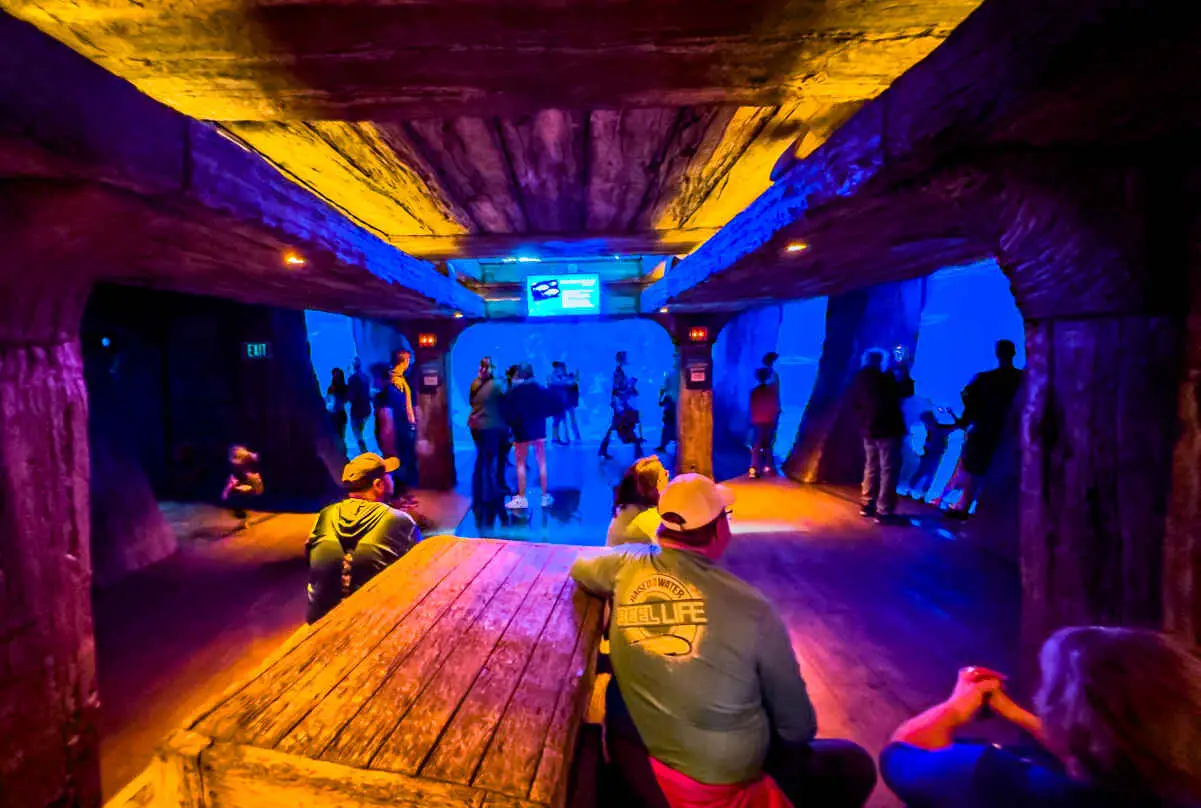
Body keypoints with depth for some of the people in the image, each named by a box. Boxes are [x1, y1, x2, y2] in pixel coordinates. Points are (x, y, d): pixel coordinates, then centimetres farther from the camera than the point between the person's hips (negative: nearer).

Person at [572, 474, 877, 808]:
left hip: (630, 760, 5)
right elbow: (797, 726, -6)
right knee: (855, 766, 14)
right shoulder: (751, 608, -22)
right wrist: (797, 738, 15)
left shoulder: (628, 564, -13)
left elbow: (579, 568, 11)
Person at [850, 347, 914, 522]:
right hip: (888, 429, -7)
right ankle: (883, 511, -2)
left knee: (871, 467, 16)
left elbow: (855, 404, 13)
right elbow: (906, 391, -5)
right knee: (888, 470, -2)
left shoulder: (858, 380, 7)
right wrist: (904, 371, 4)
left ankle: (868, 505, 21)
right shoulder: (884, 377, -14)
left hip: (868, 430, 7)